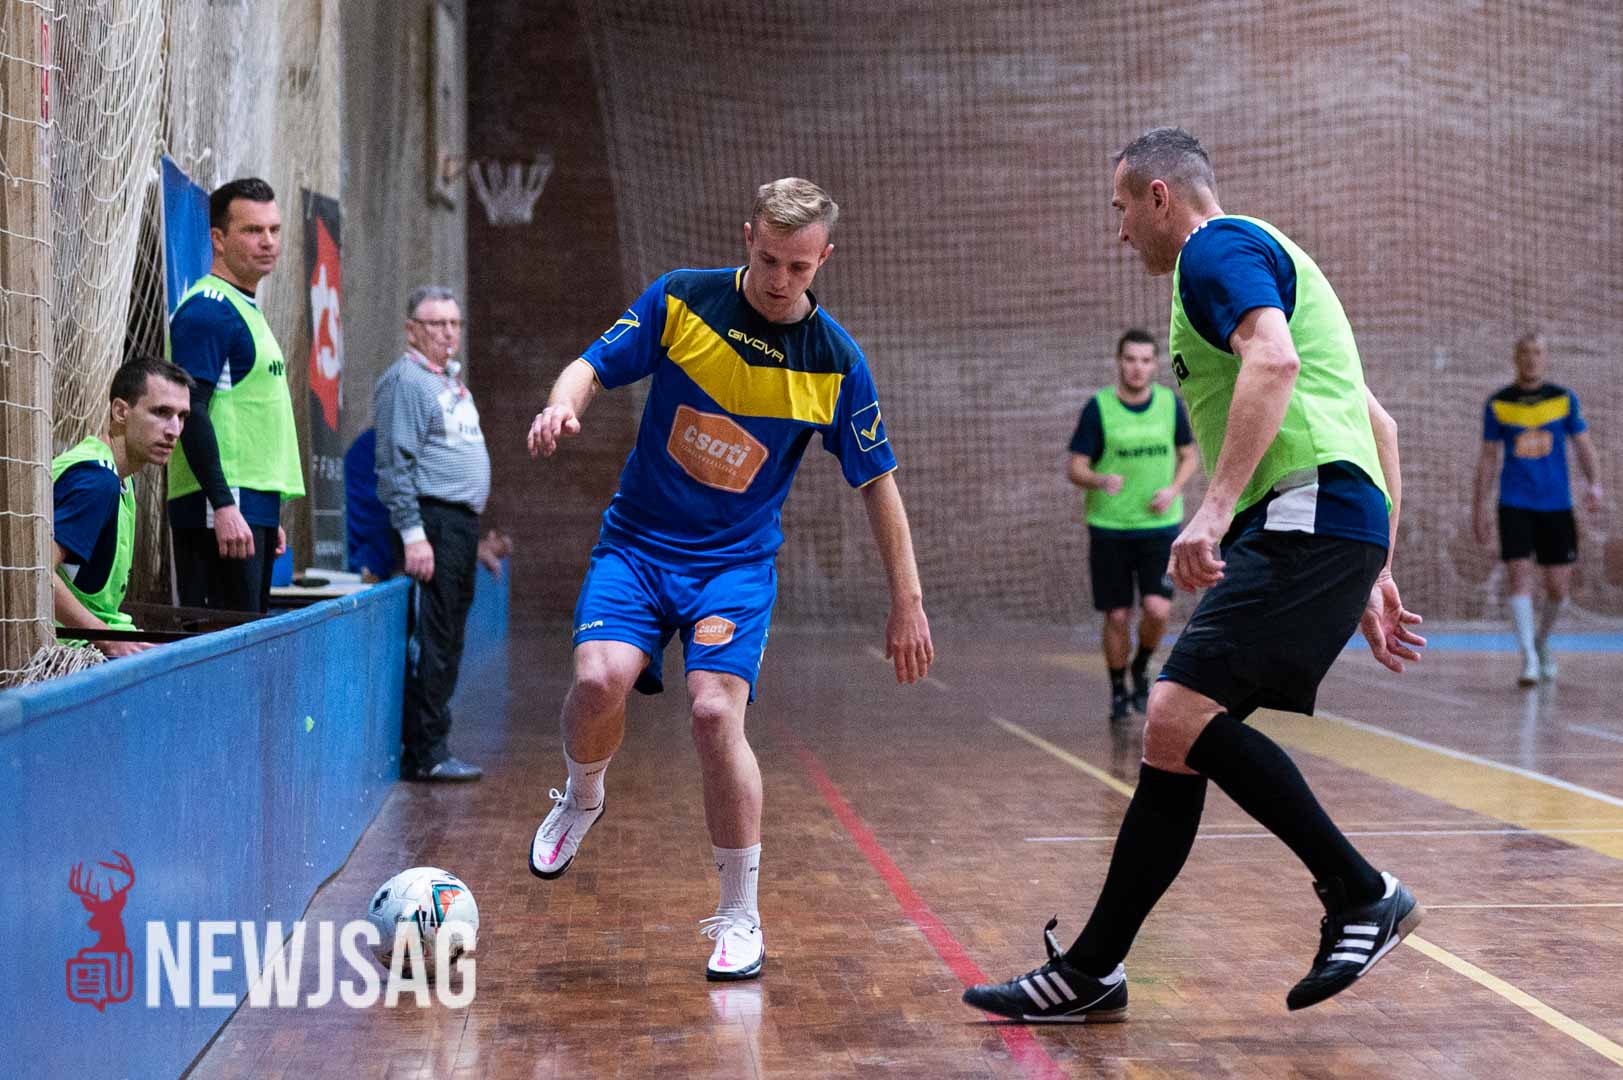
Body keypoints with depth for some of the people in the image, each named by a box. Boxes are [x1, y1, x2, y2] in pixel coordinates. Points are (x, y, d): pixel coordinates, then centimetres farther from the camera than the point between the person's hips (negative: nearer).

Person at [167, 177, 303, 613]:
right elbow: (191, 412, -19)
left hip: (254, 508, 10)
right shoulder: (208, 310, -10)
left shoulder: (247, 309, 20)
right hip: (222, 510, -10)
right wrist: (223, 506, -24)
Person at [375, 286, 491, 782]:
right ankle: (425, 755, -7)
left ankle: (430, 748, 16)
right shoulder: (406, 380, -9)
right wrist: (413, 533, -21)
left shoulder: (451, 379, 20)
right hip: (433, 522, -10)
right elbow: (395, 465, -15)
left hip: (463, 523, 10)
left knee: (448, 642, 11)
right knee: (430, 643, -9)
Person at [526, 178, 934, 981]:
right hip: (637, 539, 1)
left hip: (737, 560, -1)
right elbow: (595, 365, 1)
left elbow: (877, 483, 0)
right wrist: (563, 404, -24)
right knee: (600, 679, -23)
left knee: (715, 712, -19)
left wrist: (907, 603, 0)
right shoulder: (680, 300, -8)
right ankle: (581, 801, 13)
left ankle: (740, 920, -1)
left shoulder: (836, 361, -8)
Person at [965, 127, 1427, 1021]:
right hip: (1297, 527, 10)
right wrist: (1374, 574, 28)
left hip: (1308, 513, -10)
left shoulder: (1219, 248, 0)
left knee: (1180, 719, -21)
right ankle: (1090, 972, 9)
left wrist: (1216, 505, -29)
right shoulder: (1263, 257, 30)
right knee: (1175, 736, 6)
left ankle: (1361, 894, -9)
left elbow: (1274, 360, -23)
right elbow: (1377, 421, 30)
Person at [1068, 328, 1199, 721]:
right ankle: (1119, 691, 22)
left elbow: (1189, 456, 13)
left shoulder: (1170, 403, 1)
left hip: (1160, 525, 1)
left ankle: (1141, 669, 17)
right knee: (1117, 616, 2)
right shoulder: (1098, 407, -7)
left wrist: (1173, 489, -6)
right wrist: (1101, 480, -28)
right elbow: (1075, 469, -6)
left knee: (1158, 610, -12)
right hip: (1109, 528, -1)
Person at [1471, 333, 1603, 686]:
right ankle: (1529, 658, -11)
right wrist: (1478, 510, 6)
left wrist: (1594, 485, -12)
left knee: (1558, 587, 3)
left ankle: (1542, 641, 31)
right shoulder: (1497, 405, 4)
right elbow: (1487, 459, 9)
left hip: (1556, 504, 1)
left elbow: (1584, 445, 6)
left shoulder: (1564, 399, 5)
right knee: (1519, 574, -14)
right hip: (1515, 504, -1)